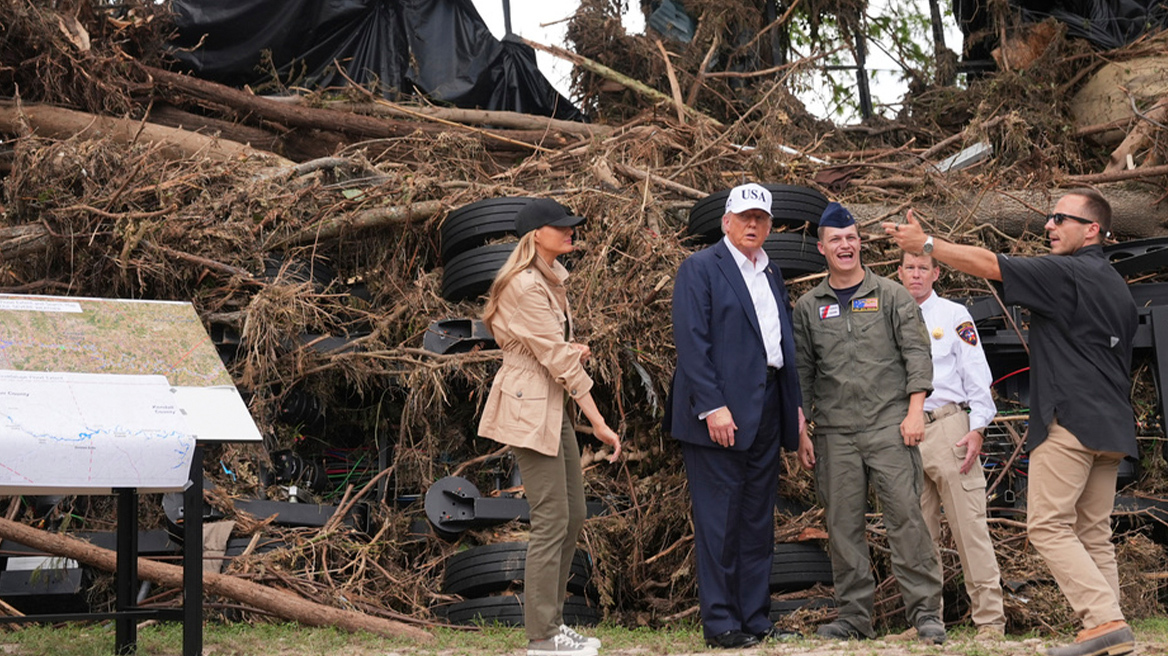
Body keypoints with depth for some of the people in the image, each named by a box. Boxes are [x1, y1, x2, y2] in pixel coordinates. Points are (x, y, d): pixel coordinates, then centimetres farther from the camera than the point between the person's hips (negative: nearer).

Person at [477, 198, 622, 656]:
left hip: (553, 406, 10)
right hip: (529, 407, -10)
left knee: (573, 515, 12)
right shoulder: (525, 286, -18)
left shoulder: (549, 279, 13)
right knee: (551, 519, -7)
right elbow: (558, 360, -20)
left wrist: (572, 349, -3)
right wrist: (600, 424, -18)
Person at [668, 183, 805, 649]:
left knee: (758, 519, 10)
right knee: (719, 520, -4)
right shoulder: (700, 268, -4)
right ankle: (720, 624, 1)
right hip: (721, 412, -7)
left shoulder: (771, 274, 19)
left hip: (766, 413, 7)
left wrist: (795, 403, 12)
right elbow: (692, 342, -12)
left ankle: (756, 619, 16)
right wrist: (713, 407, -19)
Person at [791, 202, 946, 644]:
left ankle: (925, 612, -4)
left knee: (905, 515, -8)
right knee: (842, 525, 3)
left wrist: (915, 411, -7)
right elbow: (801, 372, 14)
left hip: (888, 425, -3)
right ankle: (854, 615, 10)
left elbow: (916, 353, 3)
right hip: (834, 433, 3)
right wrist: (801, 431, 9)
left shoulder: (891, 296, 7)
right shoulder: (808, 308, 13)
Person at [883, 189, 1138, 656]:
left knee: (1049, 526, -7)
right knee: (1094, 534, 10)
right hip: (1111, 426, 9)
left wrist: (927, 244, -3)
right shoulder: (1117, 287, 20)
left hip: (1069, 420, -9)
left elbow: (989, 265, -10)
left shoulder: (1065, 274, -8)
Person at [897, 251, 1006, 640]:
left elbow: (977, 375, 3)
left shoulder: (954, 316, 7)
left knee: (969, 526, -8)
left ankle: (989, 620, -6)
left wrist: (977, 429, -8)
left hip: (947, 426, -3)